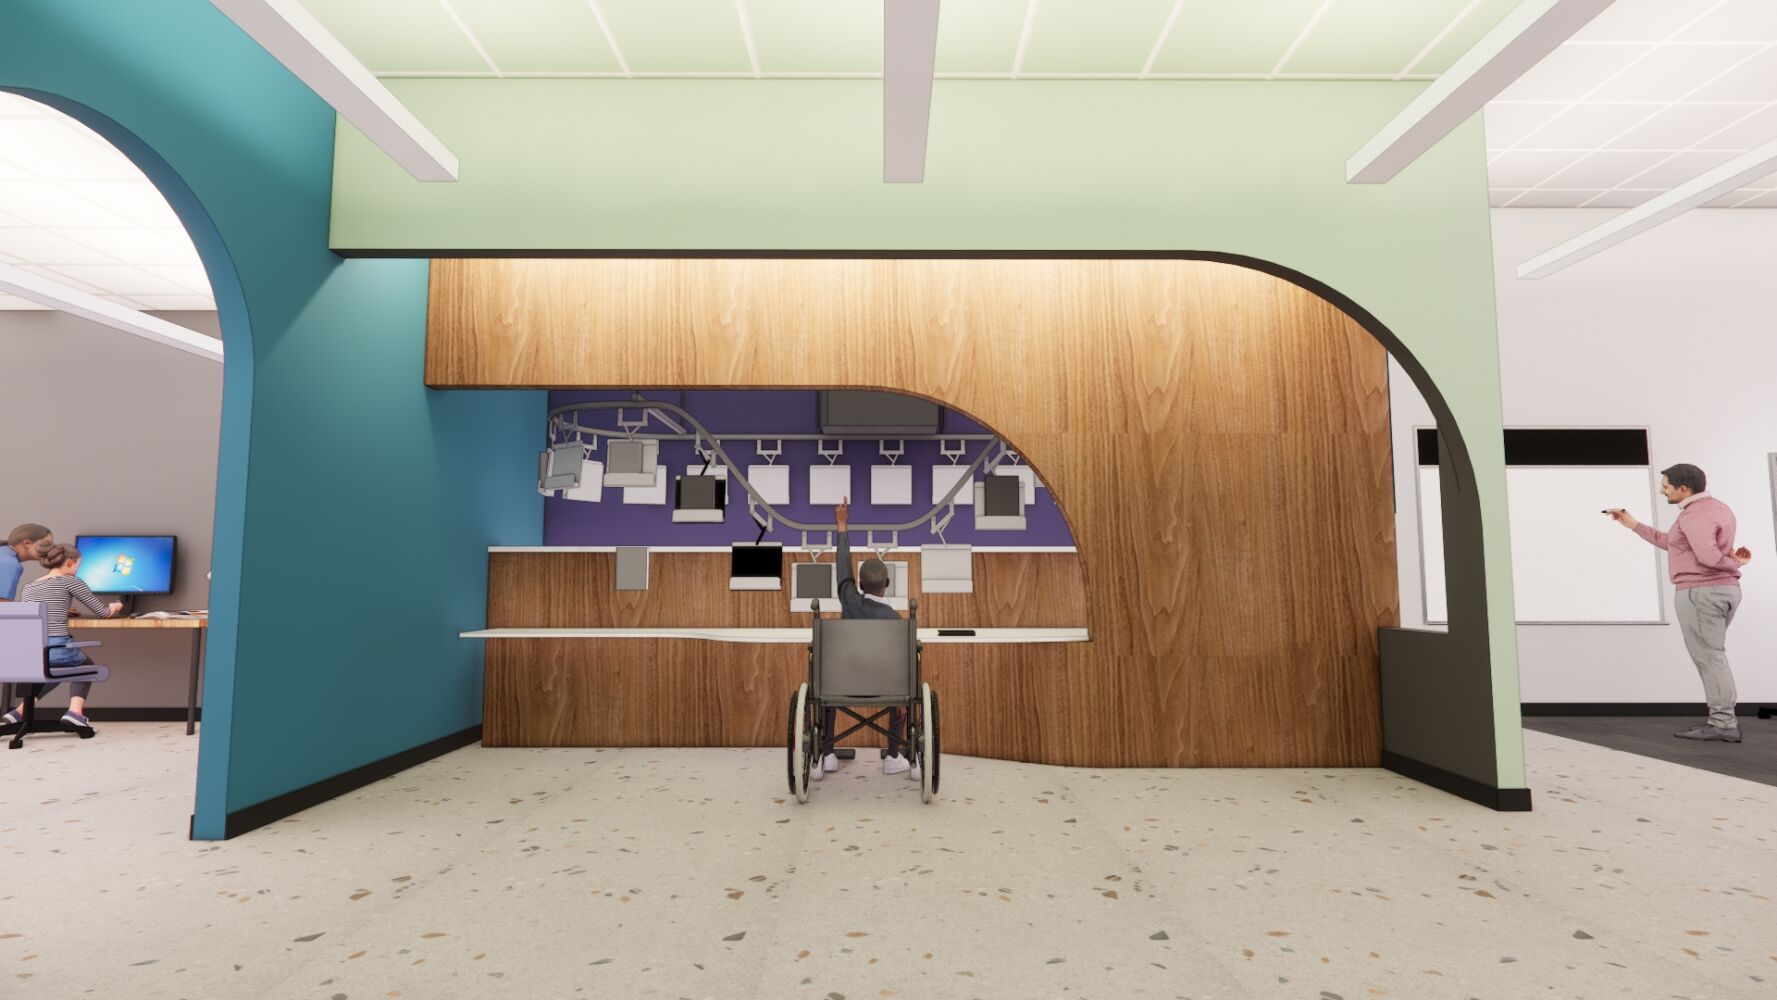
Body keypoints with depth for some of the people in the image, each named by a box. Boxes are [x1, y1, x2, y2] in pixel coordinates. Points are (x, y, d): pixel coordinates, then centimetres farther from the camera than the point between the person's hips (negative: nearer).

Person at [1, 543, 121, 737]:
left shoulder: (28, 588, 18)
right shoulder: (70, 581, 0)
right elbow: (101, 612, 5)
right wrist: (115, 606, 27)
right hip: (58, 649, -6)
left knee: (55, 671, 39)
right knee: (85, 666, 28)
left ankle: (19, 712, 21)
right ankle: (75, 711, 4)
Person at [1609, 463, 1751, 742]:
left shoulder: (1694, 515, -17)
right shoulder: (1716, 508, 16)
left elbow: (1709, 558, -28)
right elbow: (1674, 544, 22)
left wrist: (1735, 564, -7)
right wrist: (1633, 525, 21)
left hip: (1700, 593, -10)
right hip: (1723, 591, 10)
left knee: (1708, 657, -5)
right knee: (1711, 656, 15)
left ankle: (1723, 724, -3)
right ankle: (1724, 719, 14)